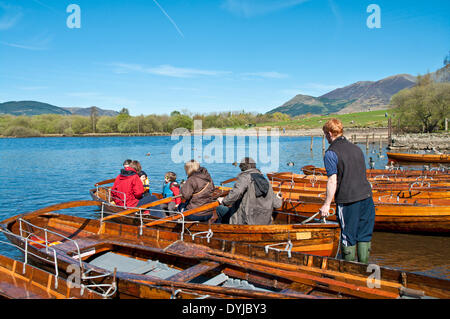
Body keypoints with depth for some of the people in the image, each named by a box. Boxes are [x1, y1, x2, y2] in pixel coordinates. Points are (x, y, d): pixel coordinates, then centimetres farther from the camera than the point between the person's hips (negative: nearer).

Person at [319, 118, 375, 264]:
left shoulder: (331, 153, -9)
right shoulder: (356, 148, 12)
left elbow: (332, 181, -14)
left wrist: (327, 204, -8)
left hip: (347, 200, -6)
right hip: (366, 197, 6)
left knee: (348, 238, 7)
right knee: (364, 236, 14)